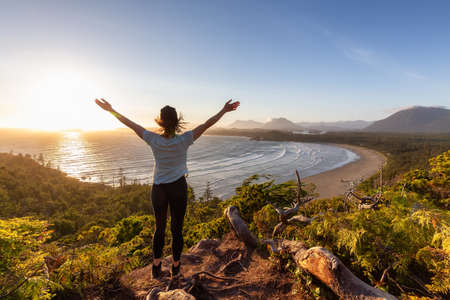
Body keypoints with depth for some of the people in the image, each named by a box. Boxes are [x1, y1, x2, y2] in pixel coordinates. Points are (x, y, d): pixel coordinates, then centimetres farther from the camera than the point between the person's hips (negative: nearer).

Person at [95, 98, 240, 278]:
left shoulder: (154, 140, -12)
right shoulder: (184, 141, -15)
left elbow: (131, 124, -2)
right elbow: (207, 125, -11)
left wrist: (111, 110, 10)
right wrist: (224, 110, -4)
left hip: (158, 189, 2)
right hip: (178, 188, -1)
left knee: (159, 228, 21)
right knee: (177, 229, 13)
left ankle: (156, 267, 29)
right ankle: (175, 269, 29)